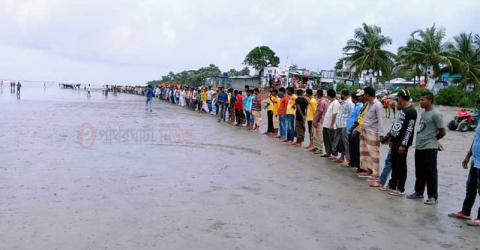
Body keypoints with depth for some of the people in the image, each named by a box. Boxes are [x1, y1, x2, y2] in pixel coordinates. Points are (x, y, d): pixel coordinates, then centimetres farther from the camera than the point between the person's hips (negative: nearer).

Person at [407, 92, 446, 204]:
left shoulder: (436, 114, -14)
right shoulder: (423, 113, 13)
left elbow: (442, 132, -12)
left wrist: (433, 140, 3)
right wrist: (426, 139, 12)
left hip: (429, 148, -8)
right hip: (419, 147, 8)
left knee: (430, 172, -1)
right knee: (419, 171, 16)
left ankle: (433, 197, 7)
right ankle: (418, 192, 28)